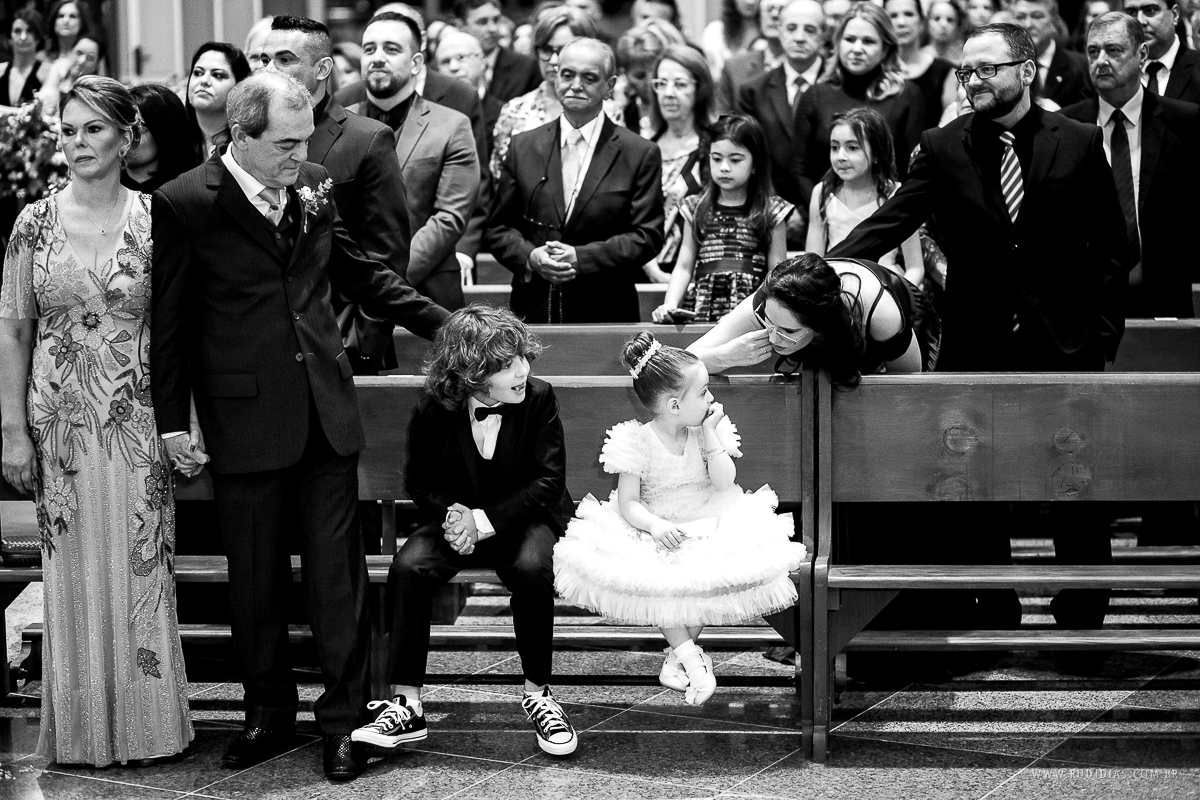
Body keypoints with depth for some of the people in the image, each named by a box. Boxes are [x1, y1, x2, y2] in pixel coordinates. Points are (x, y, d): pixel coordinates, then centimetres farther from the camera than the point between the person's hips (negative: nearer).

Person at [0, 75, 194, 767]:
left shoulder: (156, 221, -2)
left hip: (139, 422, -1)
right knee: (74, 575, 7)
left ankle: (145, 725, 15)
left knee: (141, 573, 3)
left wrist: (191, 420, -8)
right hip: (61, 424, 1)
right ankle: (84, 730, 18)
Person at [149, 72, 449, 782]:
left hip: (326, 412, 3)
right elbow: (168, 319, -4)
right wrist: (171, 418, -5)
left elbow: (360, 274, 18)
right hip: (246, 421, -3)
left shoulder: (313, 185, 5)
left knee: (338, 572, 4)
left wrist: (442, 323, 12)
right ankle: (269, 715, 22)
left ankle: (345, 719, 11)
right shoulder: (184, 205, -8)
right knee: (256, 579, 8)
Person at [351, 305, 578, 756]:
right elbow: (420, 482, 4)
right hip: (457, 519, 2)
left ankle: (537, 693, -16)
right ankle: (406, 706, -24)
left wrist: (484, 520, -21)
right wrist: (451, 513, -19)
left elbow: (549, 480, -12)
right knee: (408, 567, -28)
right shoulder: (433, 411, -7)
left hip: (524, 519, -2)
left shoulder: (538, 398, -10)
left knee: (531, 568, -36)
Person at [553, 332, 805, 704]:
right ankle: (690, 654, -21)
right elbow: (628, 503, -11)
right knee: (652, 580, -31)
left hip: (706, 526, 2)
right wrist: (654, 525, -30)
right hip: (654, 528, -2)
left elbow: (725, 484, -8)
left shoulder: (708, 433, 1)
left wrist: (710, 434, -11)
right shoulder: (638, 442, -9)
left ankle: (678, 654, -8)